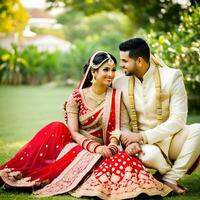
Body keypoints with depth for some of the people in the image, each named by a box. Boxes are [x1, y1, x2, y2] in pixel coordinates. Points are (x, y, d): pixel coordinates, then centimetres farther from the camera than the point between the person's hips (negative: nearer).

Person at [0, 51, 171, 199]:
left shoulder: (117, 97, 5)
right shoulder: (77, 97, 1)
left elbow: (124, 127, -2)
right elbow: (73, 132, -7)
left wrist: (113, 144, -24)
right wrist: (95, 147, -23)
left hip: (105, 151, 1)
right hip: (77, 147, -1)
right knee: (56, 129, -28)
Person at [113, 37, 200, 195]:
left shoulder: (172, 77, -10)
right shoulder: (120, 83, -1)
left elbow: (178, 119, -15)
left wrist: (143, 136, -22)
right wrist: (131, 141, -22)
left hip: (169, 138, 0)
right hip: (143, 143, 0)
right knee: (149, 155, -37)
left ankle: (170, 180, -17)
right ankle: (175, 175, -3)